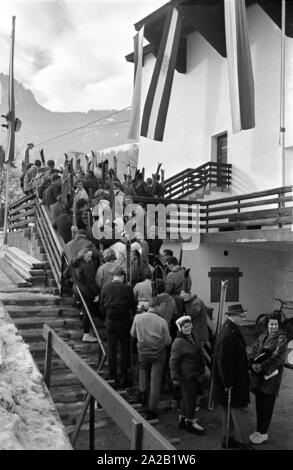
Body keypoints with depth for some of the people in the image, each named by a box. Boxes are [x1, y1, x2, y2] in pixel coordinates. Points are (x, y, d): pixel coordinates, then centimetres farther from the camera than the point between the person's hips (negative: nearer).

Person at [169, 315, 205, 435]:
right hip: (186, 376, -9)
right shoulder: (178, 342, -19)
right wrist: (175, 377, -19)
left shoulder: (192, 338, 9)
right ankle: (190, 422, 14)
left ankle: (183, 420, 32)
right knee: (190, 398, -1)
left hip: (194, 374, 9)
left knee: (188, 398, 18)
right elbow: (173, 361, -18)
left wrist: (201, 370, 22)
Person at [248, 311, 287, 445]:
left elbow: (277, 357, -16)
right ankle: (259, 430, 27)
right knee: (259, 403, 13)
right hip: (258, 374, 5)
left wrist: (262, 366, -19)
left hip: (271, 375, -5)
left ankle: (263, 433, 15)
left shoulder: (281, 339, -8)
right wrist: (252, 363, -10)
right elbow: (254, 351, 8)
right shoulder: (262, 336, 9)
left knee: (267, 405, 3)